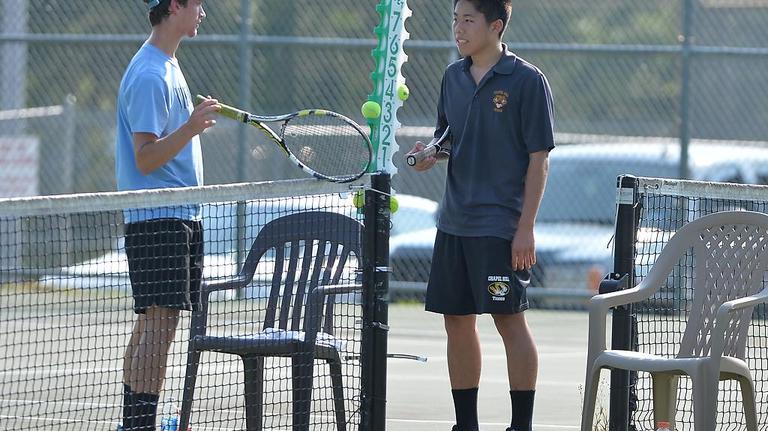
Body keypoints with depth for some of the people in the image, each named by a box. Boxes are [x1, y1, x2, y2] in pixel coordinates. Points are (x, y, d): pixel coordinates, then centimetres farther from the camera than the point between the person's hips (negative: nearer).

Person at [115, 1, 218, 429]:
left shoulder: (168, 66, 15)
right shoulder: (150, 75, -17)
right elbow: (145, 158, -21)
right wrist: (190, 128, -32)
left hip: (180, 217, 10)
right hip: (158, 220, -10)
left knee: (152, 326, 12)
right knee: (159, 325, -13)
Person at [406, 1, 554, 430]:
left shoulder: (527, 80, -8)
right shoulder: (454, 76, 11)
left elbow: (539, 158, -9)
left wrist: (526, 227, -14)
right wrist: (430, 153, -2)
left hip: (502, 226, -7)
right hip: (455, 223, 7)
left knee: (510, 319, -5)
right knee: (457, 321, 8)